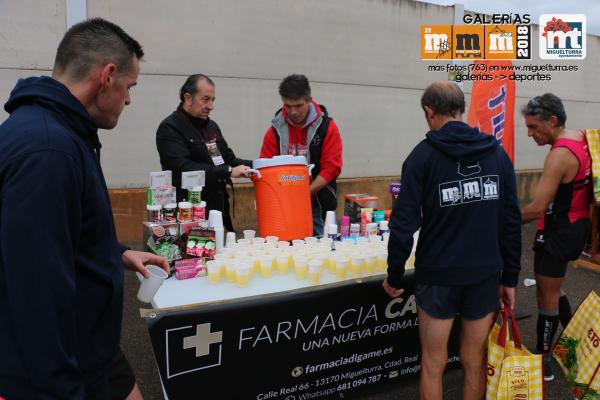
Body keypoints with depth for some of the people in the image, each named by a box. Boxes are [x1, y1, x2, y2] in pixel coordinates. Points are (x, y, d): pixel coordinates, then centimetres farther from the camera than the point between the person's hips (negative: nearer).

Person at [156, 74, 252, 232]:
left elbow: (229, 159, 19)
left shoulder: (211, 126, 16)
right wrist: (228, 172, -24)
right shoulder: (169, 129, -8)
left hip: (218, 211, 7)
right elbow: (183, 168, -21)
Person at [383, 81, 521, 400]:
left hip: (437, 275, -3)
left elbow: (404, 223, -12)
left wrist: (394, 276, -2)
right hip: (485, 275, 4)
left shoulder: (424, 155, -8)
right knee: (475, 364, 16)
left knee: (433, 365, 11)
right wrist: (510, 278, 11)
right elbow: (512, 221, 3)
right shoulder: (497, 152, 3)